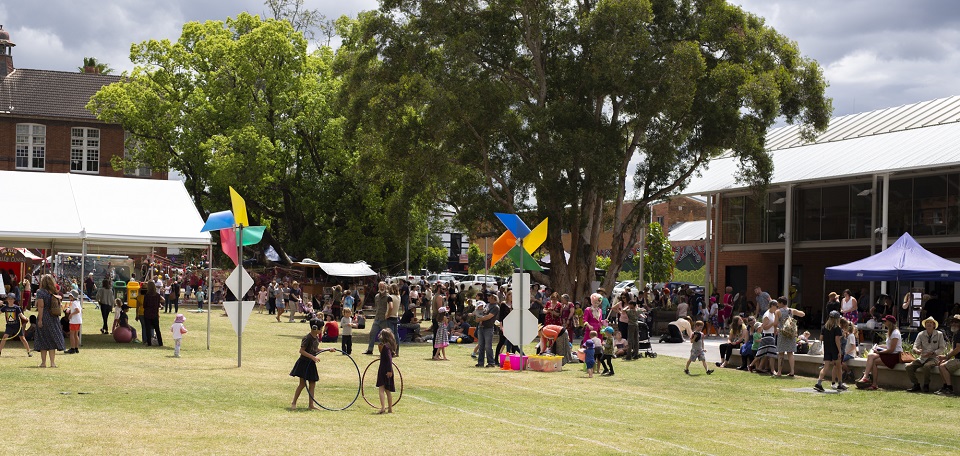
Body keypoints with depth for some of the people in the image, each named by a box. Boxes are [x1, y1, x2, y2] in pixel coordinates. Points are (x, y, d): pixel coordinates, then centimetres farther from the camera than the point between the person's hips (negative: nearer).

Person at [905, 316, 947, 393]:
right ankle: (916, 385, -7)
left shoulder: (939, 334, 2)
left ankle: (926, 386, -19)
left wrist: (932, 353, -18)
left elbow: (942, 348, -1)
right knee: (909, 367, -19)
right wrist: (916, 351, -25)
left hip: (934, 358, -4)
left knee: (926, 366, -37)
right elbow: (915, 346, 1)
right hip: (922, 358, 4)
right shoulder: (921, 334, 7)